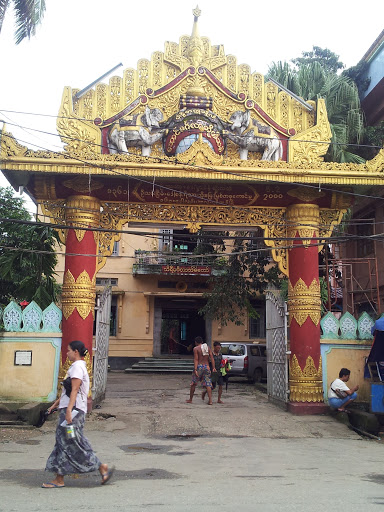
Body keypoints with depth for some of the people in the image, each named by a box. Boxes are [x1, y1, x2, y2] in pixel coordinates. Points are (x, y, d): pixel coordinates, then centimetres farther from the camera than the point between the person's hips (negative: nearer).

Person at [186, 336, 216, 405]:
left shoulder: (196, 348, -3)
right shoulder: (208, 348, 11)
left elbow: (196, 359, -12)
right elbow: (212, 358, 2)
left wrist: (195, 370, -17)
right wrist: (213, 367, -2)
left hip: (199, 366, -3)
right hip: (207, 367, 4)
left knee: (193, 384, 9)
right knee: (208, 384, 3)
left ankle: (190, 399, 17)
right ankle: (210, 400, -6)